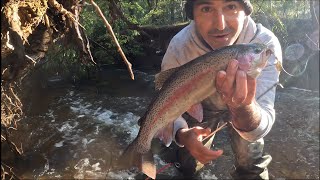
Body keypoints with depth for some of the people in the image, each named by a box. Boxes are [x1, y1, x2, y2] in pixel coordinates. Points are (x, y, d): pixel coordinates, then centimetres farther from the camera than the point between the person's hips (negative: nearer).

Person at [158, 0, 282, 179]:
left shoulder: (265, 44, -36)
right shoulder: (179, 47, -32)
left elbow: (258, 130, -41)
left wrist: (244, 106, -63)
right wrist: (182, 134, -42)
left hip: (247, 107, -1)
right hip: (200, 104, 1)